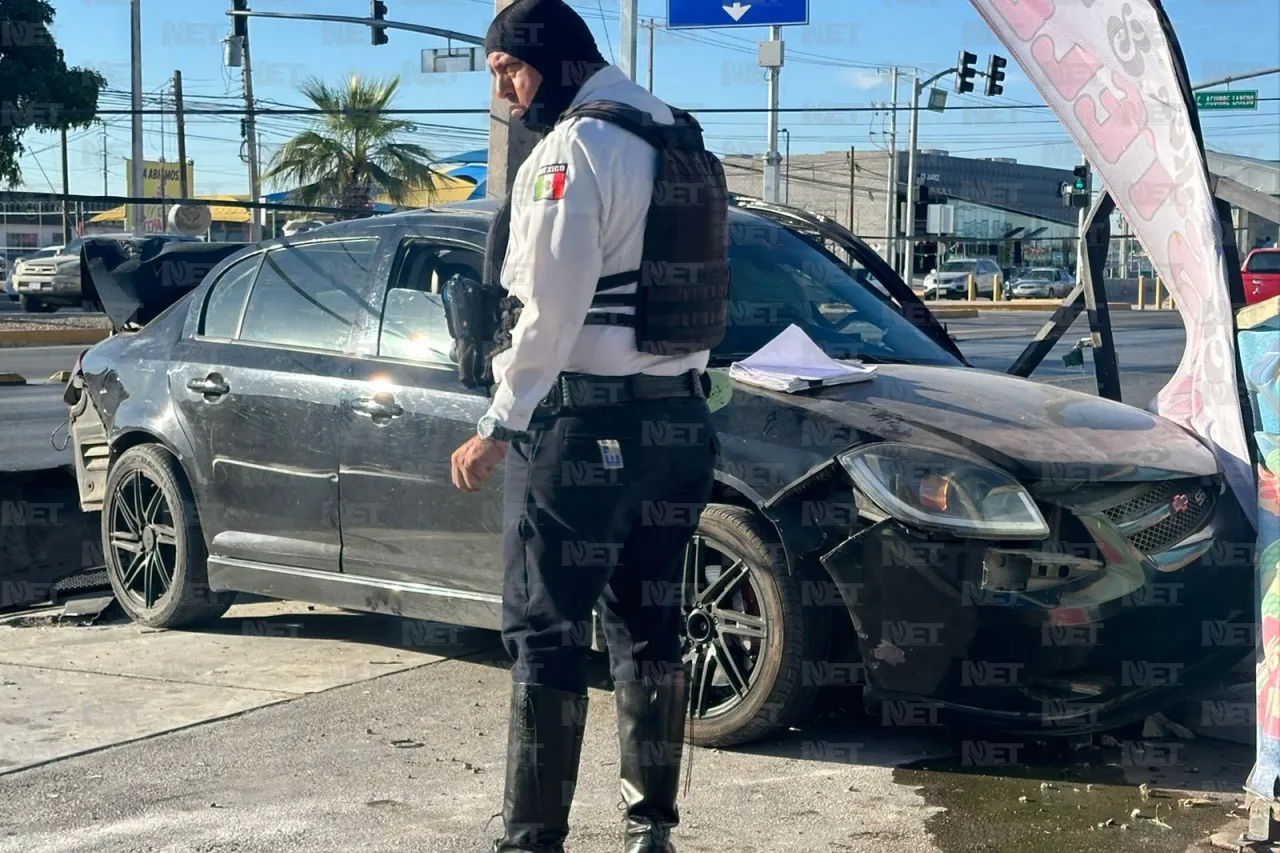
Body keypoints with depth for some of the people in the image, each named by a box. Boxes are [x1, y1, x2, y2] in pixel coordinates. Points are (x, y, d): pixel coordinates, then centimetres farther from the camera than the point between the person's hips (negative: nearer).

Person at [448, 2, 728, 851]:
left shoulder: (575, 146, -11)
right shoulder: (677, 137, 16)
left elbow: (551, 308, -19)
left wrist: (499, 426, -16)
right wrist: (677, 398, 16)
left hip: (585, 422, -8)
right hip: (678, 416, 9)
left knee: (548, 635, -4)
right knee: (648, 627, 12)